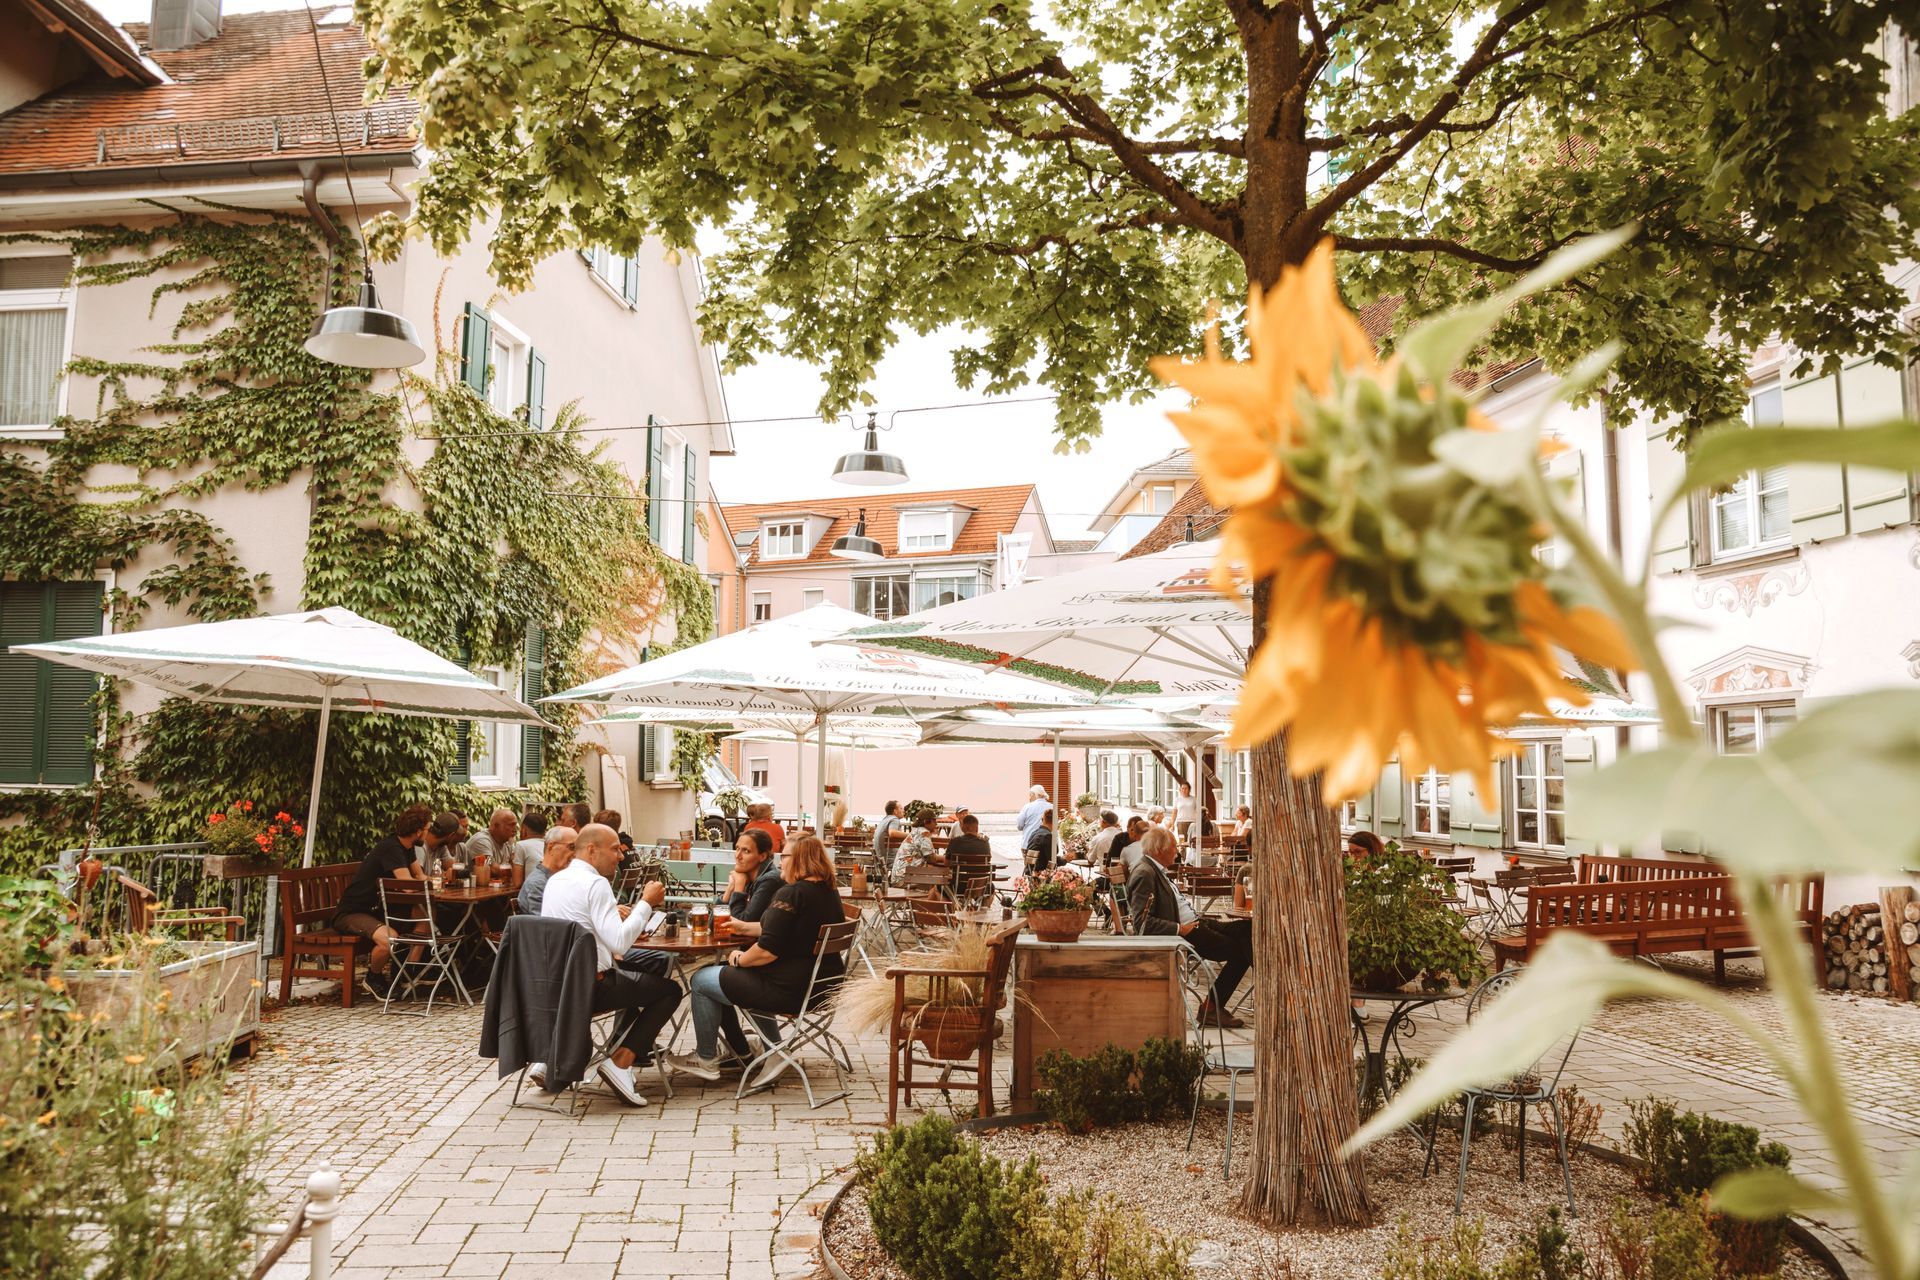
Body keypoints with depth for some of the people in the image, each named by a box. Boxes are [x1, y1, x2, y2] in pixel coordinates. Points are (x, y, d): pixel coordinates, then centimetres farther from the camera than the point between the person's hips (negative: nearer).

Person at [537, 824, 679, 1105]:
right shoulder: (596, 883, -16)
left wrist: (612, 913, 17)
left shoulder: (555, 880, 10)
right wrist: (646, 903, -14)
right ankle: (620, 1061, -6)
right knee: (669, 990, 3)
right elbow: (619, 943, -22)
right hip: (590, 986, -9)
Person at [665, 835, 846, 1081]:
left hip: (790, 991, -9)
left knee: (701, 981, 7)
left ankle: (706, 1060, 20)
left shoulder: (791, 895, -21)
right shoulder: (830, 893, 7)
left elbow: (767, 950, -24)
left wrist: (739, 959, -6)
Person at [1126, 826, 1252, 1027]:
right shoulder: (1143, 874, -16)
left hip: (1196, 924, 10)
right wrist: (1179, 929, -22)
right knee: (1238, 950, -17)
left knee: (1247, 927, 1)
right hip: (1183, 934, -10)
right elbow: (1143, 923, -23)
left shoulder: (1157, 871, 15)